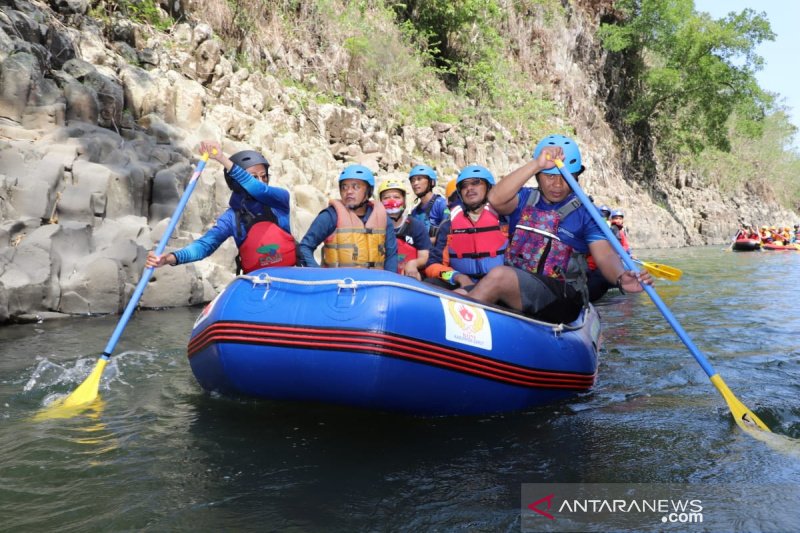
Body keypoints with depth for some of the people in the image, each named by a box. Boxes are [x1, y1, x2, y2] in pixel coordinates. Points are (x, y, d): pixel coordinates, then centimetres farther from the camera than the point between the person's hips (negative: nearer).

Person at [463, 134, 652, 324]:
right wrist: (536, 164, -20)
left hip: (560, 299, -3)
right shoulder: (524, 199, 11)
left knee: (500, 276, -33)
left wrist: (621, 278, -31)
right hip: (511, 287, 4)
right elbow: (496, 199, -11)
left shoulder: (583, 212, 5)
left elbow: (604, 254, -8)